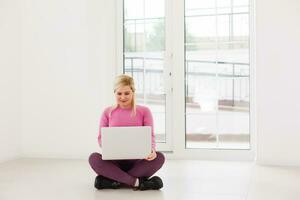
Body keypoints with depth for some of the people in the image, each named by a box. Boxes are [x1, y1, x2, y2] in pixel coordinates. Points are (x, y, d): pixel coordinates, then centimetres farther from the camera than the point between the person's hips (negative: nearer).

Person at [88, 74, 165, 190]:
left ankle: (114, 179, -27)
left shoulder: (144, 111, 5)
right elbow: (101, 137, 4)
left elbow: (150, 136, -2)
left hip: (137, 160, 0)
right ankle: (136, 182, -32)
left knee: (159, 157, -29)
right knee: (94, 158, -30)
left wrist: (152, 149, -26)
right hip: (114, 161, 0)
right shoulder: (108, 112, 7)